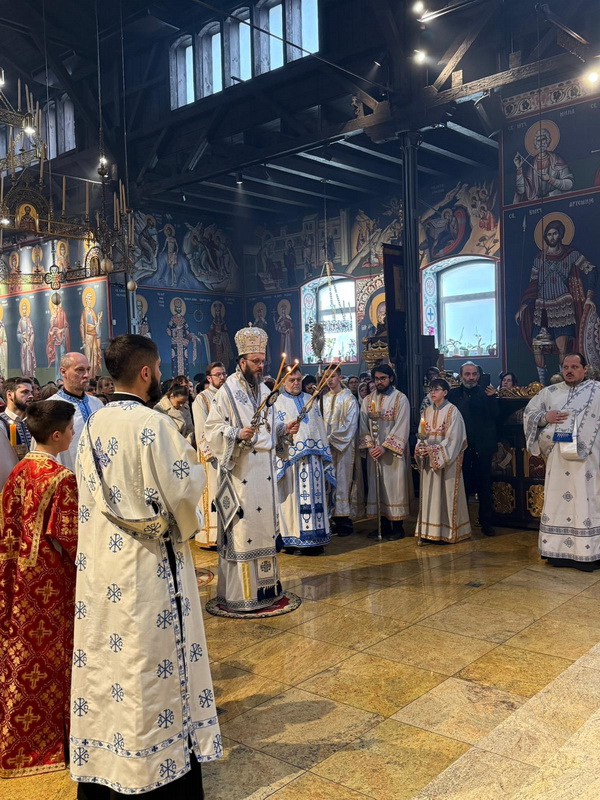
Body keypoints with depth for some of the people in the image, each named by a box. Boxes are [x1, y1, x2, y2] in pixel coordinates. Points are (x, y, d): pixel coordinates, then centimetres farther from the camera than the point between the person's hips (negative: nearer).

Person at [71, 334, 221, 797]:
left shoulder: (93, 426, 5)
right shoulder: (153, 424, -18)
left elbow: (94, 493, 12)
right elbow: (183, 492, -17)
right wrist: (193, 462, 2)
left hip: (99, 561, 7)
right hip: (148, 567, -7)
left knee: (104, 657, 17)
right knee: (153, 669, 6)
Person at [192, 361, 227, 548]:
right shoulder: (202, 398, -3)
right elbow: (201, 430, -8)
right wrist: (210, 452, -15)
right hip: (211, 453, -5)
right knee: (212, 493, -3)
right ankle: (210, 536, 3)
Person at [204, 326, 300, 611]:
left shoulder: (264, 390, 12)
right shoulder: (227, 392, -8)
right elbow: (212, 431, -11)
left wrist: (284, 429, 1)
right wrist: (237, 434, -26)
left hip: (264, 471, 7)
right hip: (240, 472, -7)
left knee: (265, 524, 13)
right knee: (242, 529, -3)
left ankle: (264, 584, 26)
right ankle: (239, 593, 7)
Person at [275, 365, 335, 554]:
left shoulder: (311, 400, 17)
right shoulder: (277, 402, 3)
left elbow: (320, 427, 17)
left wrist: (324, 451, 13)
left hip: (314, 456, 5)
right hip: (291, 457, -4)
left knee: (315, 495, 5)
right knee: (294, 496, -3)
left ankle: (314, 536, 10)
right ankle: (295, 538, 3)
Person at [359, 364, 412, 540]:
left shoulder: (400, 399, -5)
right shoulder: (368, 400, 8)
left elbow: (401, 426, -12)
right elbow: (363, 425, 5)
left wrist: (385, 447, -17)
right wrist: (369, 445, -8)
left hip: (393, 451, -4)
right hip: (374, 452, 4)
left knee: (394, 487, -1)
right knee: (377, 487, 7)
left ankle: (397, 527, 9)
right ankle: (384, 525, 17)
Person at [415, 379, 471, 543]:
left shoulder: (452, 411, -8)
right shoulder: (427, 411, 11)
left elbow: (453, 438, -13)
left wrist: (433, 449, -18)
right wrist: (421, 447, -9)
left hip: (447, 459, -6)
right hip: (429, 459, 6)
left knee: (446, 492, -2)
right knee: (430, 493, 7)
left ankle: (447, 531, 6)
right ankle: (431, 530, 13)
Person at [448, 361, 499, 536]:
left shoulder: (485, 393, 1)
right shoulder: (453, 395, 3)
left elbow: (494, 417, -10)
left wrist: (492, 398, -21)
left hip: (482, 447, -1)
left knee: (484, 486, 7)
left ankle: (486, 522, 16)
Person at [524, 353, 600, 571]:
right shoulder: (550, 392, 12)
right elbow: (528, 413, 13)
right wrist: (546, 417, -6)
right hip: (558, 456, 3)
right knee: (557, 500, 5)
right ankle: (559, 550, 14)